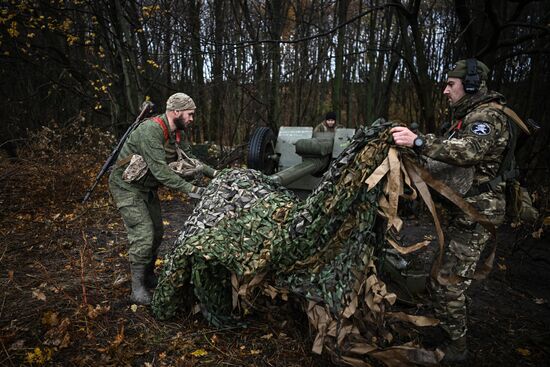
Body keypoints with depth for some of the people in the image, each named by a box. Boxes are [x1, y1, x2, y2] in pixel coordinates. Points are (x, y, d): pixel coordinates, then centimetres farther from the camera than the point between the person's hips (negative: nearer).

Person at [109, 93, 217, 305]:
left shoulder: (176, 133, 0)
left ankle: (149, 277, 30)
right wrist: (190, 189, -33)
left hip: (147, 187, 9)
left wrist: (214, 173, -4)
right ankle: (138, 289, 1)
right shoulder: (150, 130, -29)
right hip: (127, 187, -9)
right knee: (143, 235, -13)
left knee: (157, 233, 12)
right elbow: (160, 171, -34)